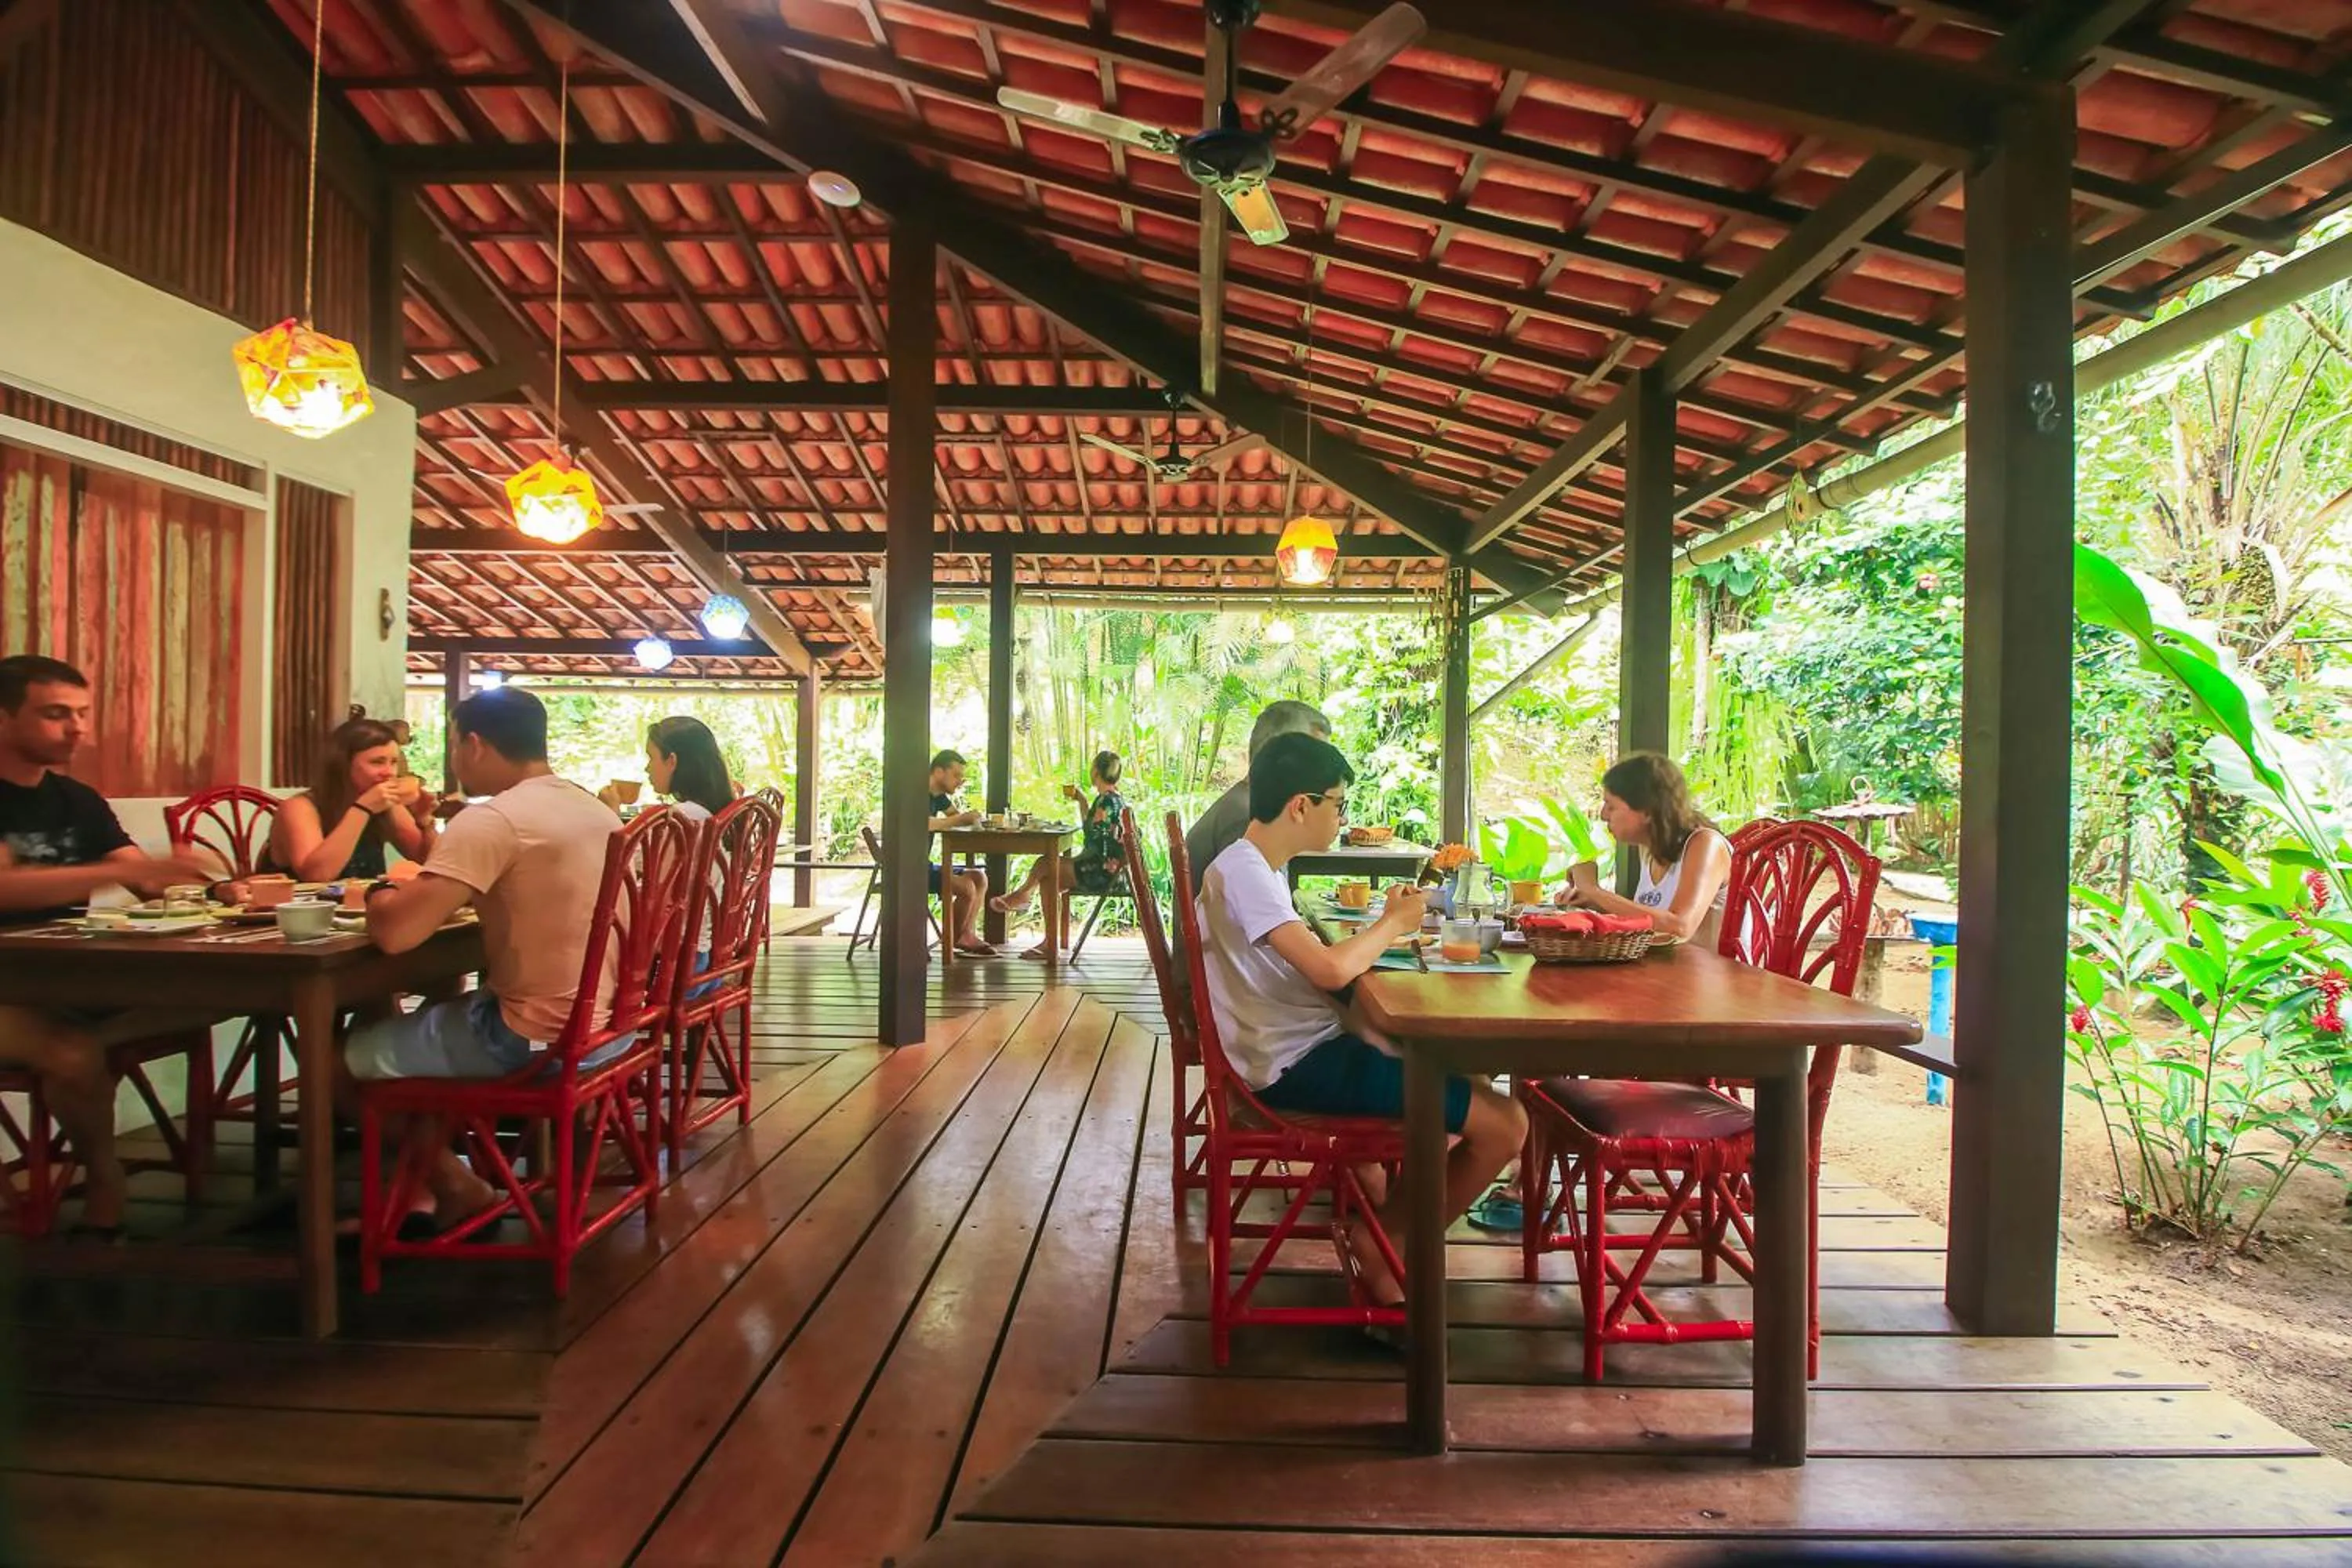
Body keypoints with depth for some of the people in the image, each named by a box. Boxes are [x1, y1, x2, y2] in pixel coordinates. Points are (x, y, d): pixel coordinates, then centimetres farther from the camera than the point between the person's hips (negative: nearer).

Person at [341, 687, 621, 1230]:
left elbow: (394, 932, -23)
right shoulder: (598, 811, 8)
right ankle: (424, 1185, 34)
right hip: (601, 1026, 9)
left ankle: (451, 1182, 26)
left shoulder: (493, 819, -18)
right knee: (423, 1022, 31)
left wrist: (382, 894, 0)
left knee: (349, 1053, 15)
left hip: (535, 1039, -9)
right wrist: (419, 888, 20)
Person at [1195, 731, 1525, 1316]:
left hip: (1308, 1049, 10)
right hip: (1297, 1067, -10)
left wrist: (1383, 925, 3)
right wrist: (1393, 924, -11)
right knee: (1504, 1122, -11)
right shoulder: (1242, 871, -19)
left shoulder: (1259, 867, 12)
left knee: (1451, 1068, 28)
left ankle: (1374, 1211, 29)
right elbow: (1329, 970, -30)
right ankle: (1379, 1243, 6)